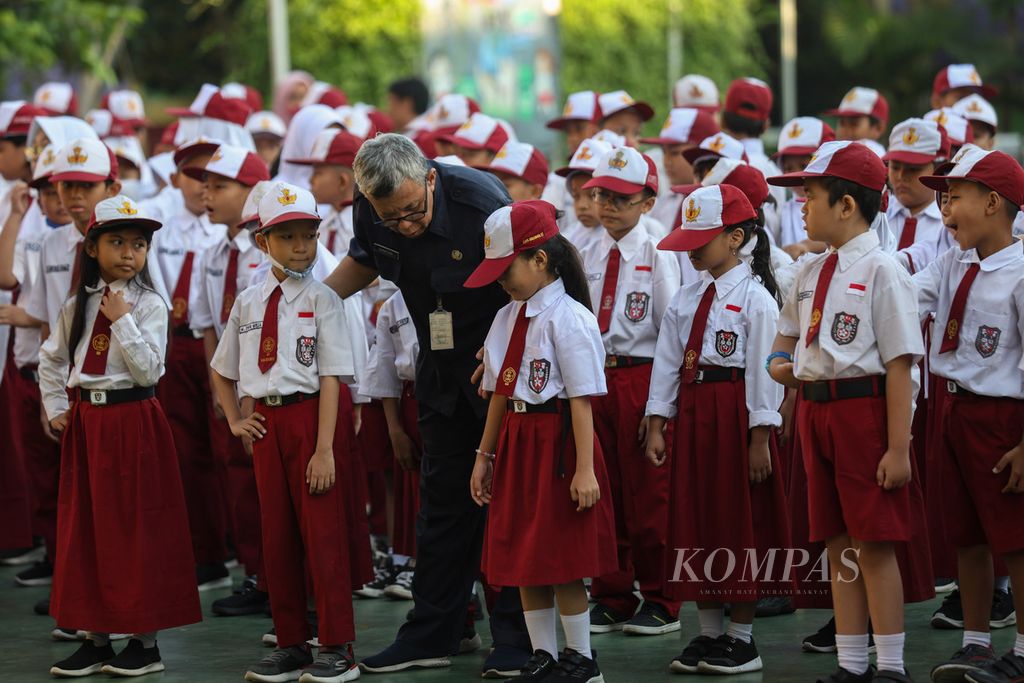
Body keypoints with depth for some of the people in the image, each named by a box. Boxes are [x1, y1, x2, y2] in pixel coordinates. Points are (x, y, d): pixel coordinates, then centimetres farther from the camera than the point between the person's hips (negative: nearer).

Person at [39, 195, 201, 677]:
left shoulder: (150, 305, -5)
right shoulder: (77, 305, 8)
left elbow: (148, 370, -15)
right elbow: (51, 360, 19)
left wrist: (122, 321, -16)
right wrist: (56, 409, 9)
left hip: (133, 422, -5)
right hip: (85, 423, 5)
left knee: (136, 526, -1)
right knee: (86, 525, 6)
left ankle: (146, 642, 6)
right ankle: (97, 640, 14)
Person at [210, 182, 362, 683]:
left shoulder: (321, 299, -6)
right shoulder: (249, 302, 8)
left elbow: (331, 377, -11)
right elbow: (221, 370, 23)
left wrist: (324, 449, -16)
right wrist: (234, 420, 11)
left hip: (309, 415, -5)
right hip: (266, 422, 5)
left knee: (322, 534, -2)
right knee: (276, 534, 9)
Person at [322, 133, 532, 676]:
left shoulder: (481, 202, -29)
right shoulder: (370, 210, -12)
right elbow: (365, 260, 12)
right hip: (443, 375, 5)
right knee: (443, 497, 10)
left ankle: (516, 638, 6)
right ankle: (431, 635, 17)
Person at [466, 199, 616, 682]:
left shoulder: (567, 318, -13)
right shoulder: (507, 318, 10)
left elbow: (582, 400, -15)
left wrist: (584, 470, -18)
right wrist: (484, 456, 17)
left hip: (557, 442, -8)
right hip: (516, 441, 8)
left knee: (562, 560, -1)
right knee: (522, 557, 10)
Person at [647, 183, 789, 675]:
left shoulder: (754, 297, -8)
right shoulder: (686, 299, 11)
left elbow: (764, 368, -12)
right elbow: (667, 362, 11)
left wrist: (760, 438, -15)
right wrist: (656, 427, 5)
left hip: (736, 413, -7)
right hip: (691, 412, 7)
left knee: (740, 520, 0)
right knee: (694, 519, 9)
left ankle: (742, 638, 9)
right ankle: (709, 633, 18)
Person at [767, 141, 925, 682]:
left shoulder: (881, 271, -11)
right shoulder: (810, 272, 12)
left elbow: (899, 365, -13)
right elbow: (788, 331, 30)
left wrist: (898, 447, -16)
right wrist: (779, 362, 6)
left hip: (864, 408, -7)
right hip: (815, 409, 7)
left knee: (874, 544, -3)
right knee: (839, 545, 11)